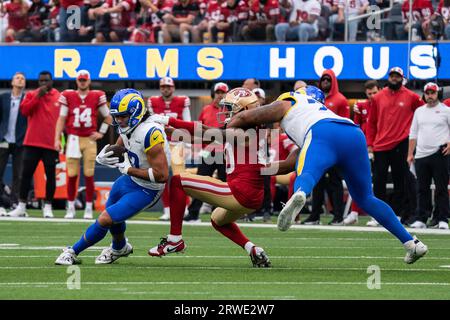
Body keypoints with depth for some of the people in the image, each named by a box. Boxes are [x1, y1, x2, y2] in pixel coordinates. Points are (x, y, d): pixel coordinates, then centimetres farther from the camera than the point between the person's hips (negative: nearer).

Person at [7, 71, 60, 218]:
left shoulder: (60, 97, 6)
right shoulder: (31, 95, 7)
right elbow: (24, 110, -9)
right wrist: (37, 97, -16)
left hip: (51, 144, 0)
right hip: (32, 143, 0)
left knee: (51, 175, 0)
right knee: (26, 173, 1)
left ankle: (48, 207, 9)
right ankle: (21, 207, 6)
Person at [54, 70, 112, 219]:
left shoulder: (97, 96, 4)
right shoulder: (68, 96, 3)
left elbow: (108, 117, 15)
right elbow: (61, 119, 3)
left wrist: (101, 132, 5)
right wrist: (57, 138, -4)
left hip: (90, 140, 0)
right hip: (73, 138, 0)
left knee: (89, 175, -1)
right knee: (72, 175, -2)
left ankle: (89, 209, 7)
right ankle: (70, 209, 5)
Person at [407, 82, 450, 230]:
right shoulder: (419, 111, 17)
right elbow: (413, 133, 18)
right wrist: (410, 153, 11)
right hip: (421, 155, 5)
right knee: (422, 189, 6)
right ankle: (421, 219, 10)